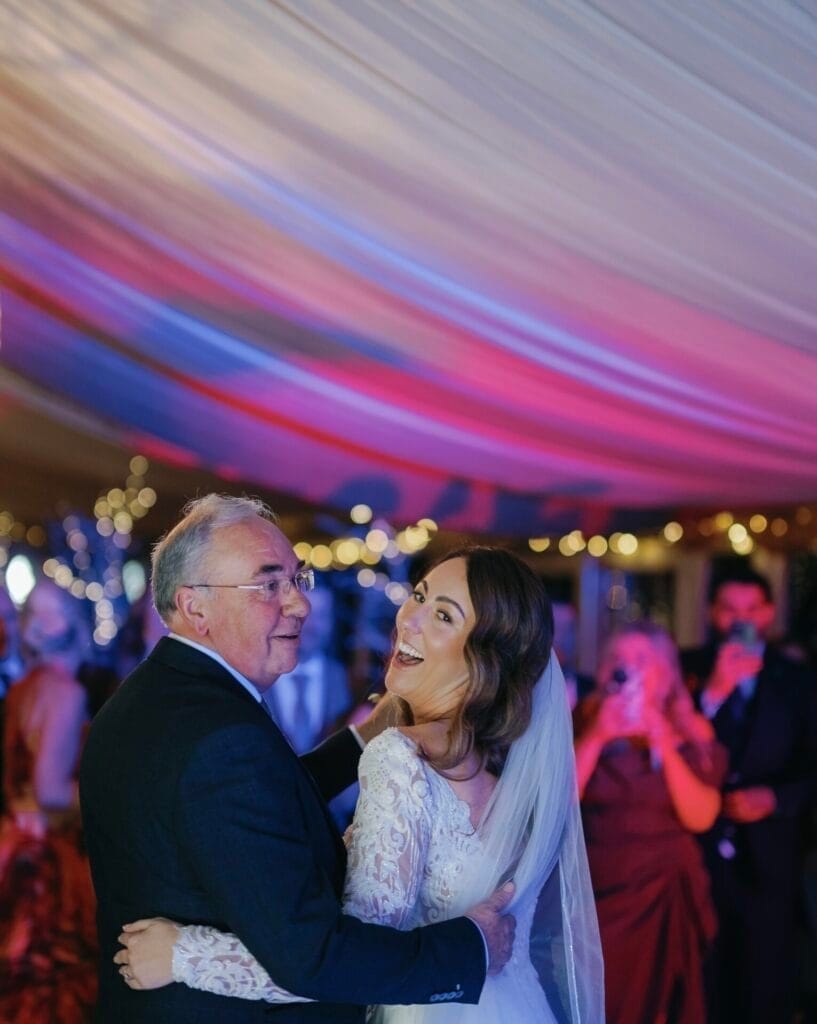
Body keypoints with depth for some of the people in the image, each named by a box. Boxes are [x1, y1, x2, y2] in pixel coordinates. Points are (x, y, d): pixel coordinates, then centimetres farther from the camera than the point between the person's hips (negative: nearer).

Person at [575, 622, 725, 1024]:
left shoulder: (691, 730, 1)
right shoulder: (586, 720, 0)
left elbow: (700, 818, -10)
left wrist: (664, 746, -16)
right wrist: (597, 737, -17)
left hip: (666, 892, 0)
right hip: (599, 890, 0)